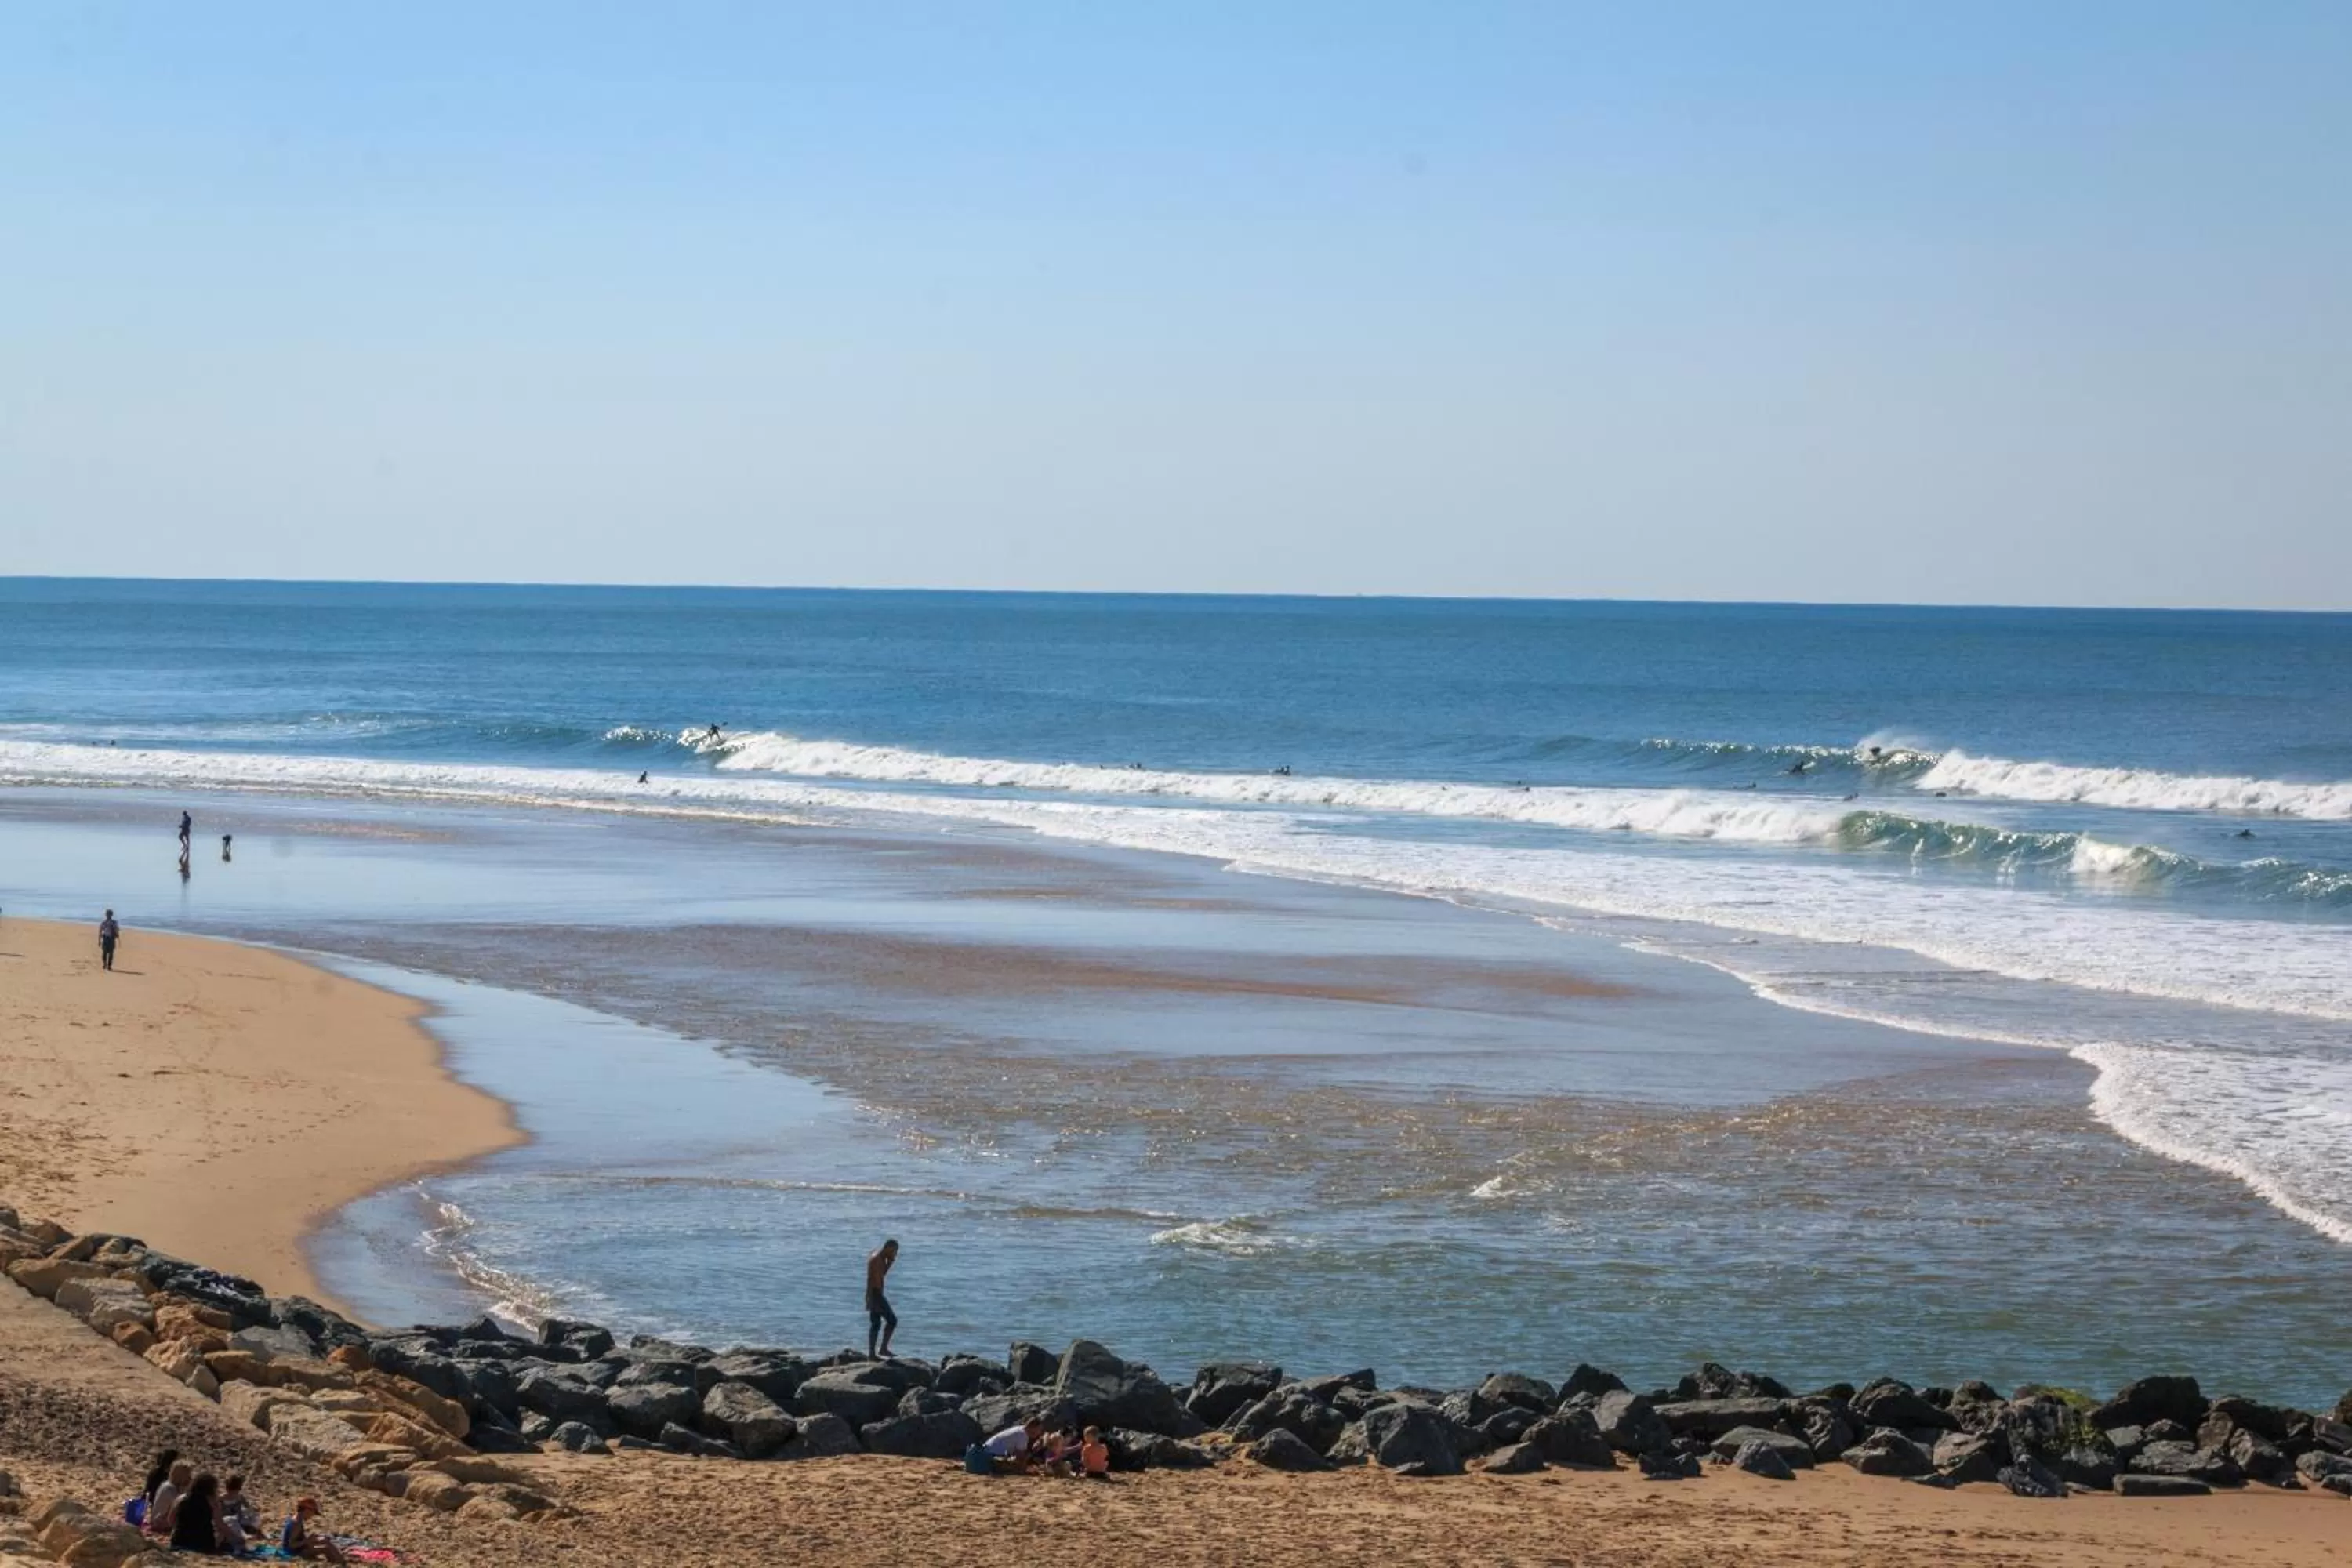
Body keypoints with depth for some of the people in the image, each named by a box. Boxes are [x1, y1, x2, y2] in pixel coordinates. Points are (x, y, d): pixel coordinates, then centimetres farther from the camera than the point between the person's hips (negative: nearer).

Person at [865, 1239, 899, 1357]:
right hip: (875, 1294, -10)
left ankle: (871, 1353, 11)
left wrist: (889, 1263, 14)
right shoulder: (876, 1259, -16)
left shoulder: (881, 1258, 14)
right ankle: (884, 1349, -9)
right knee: (892, 1320, -8)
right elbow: (870, 1279, -21)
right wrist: (869, 1298, -26)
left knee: (875, 1324, 11)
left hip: (876, 1294, 10)